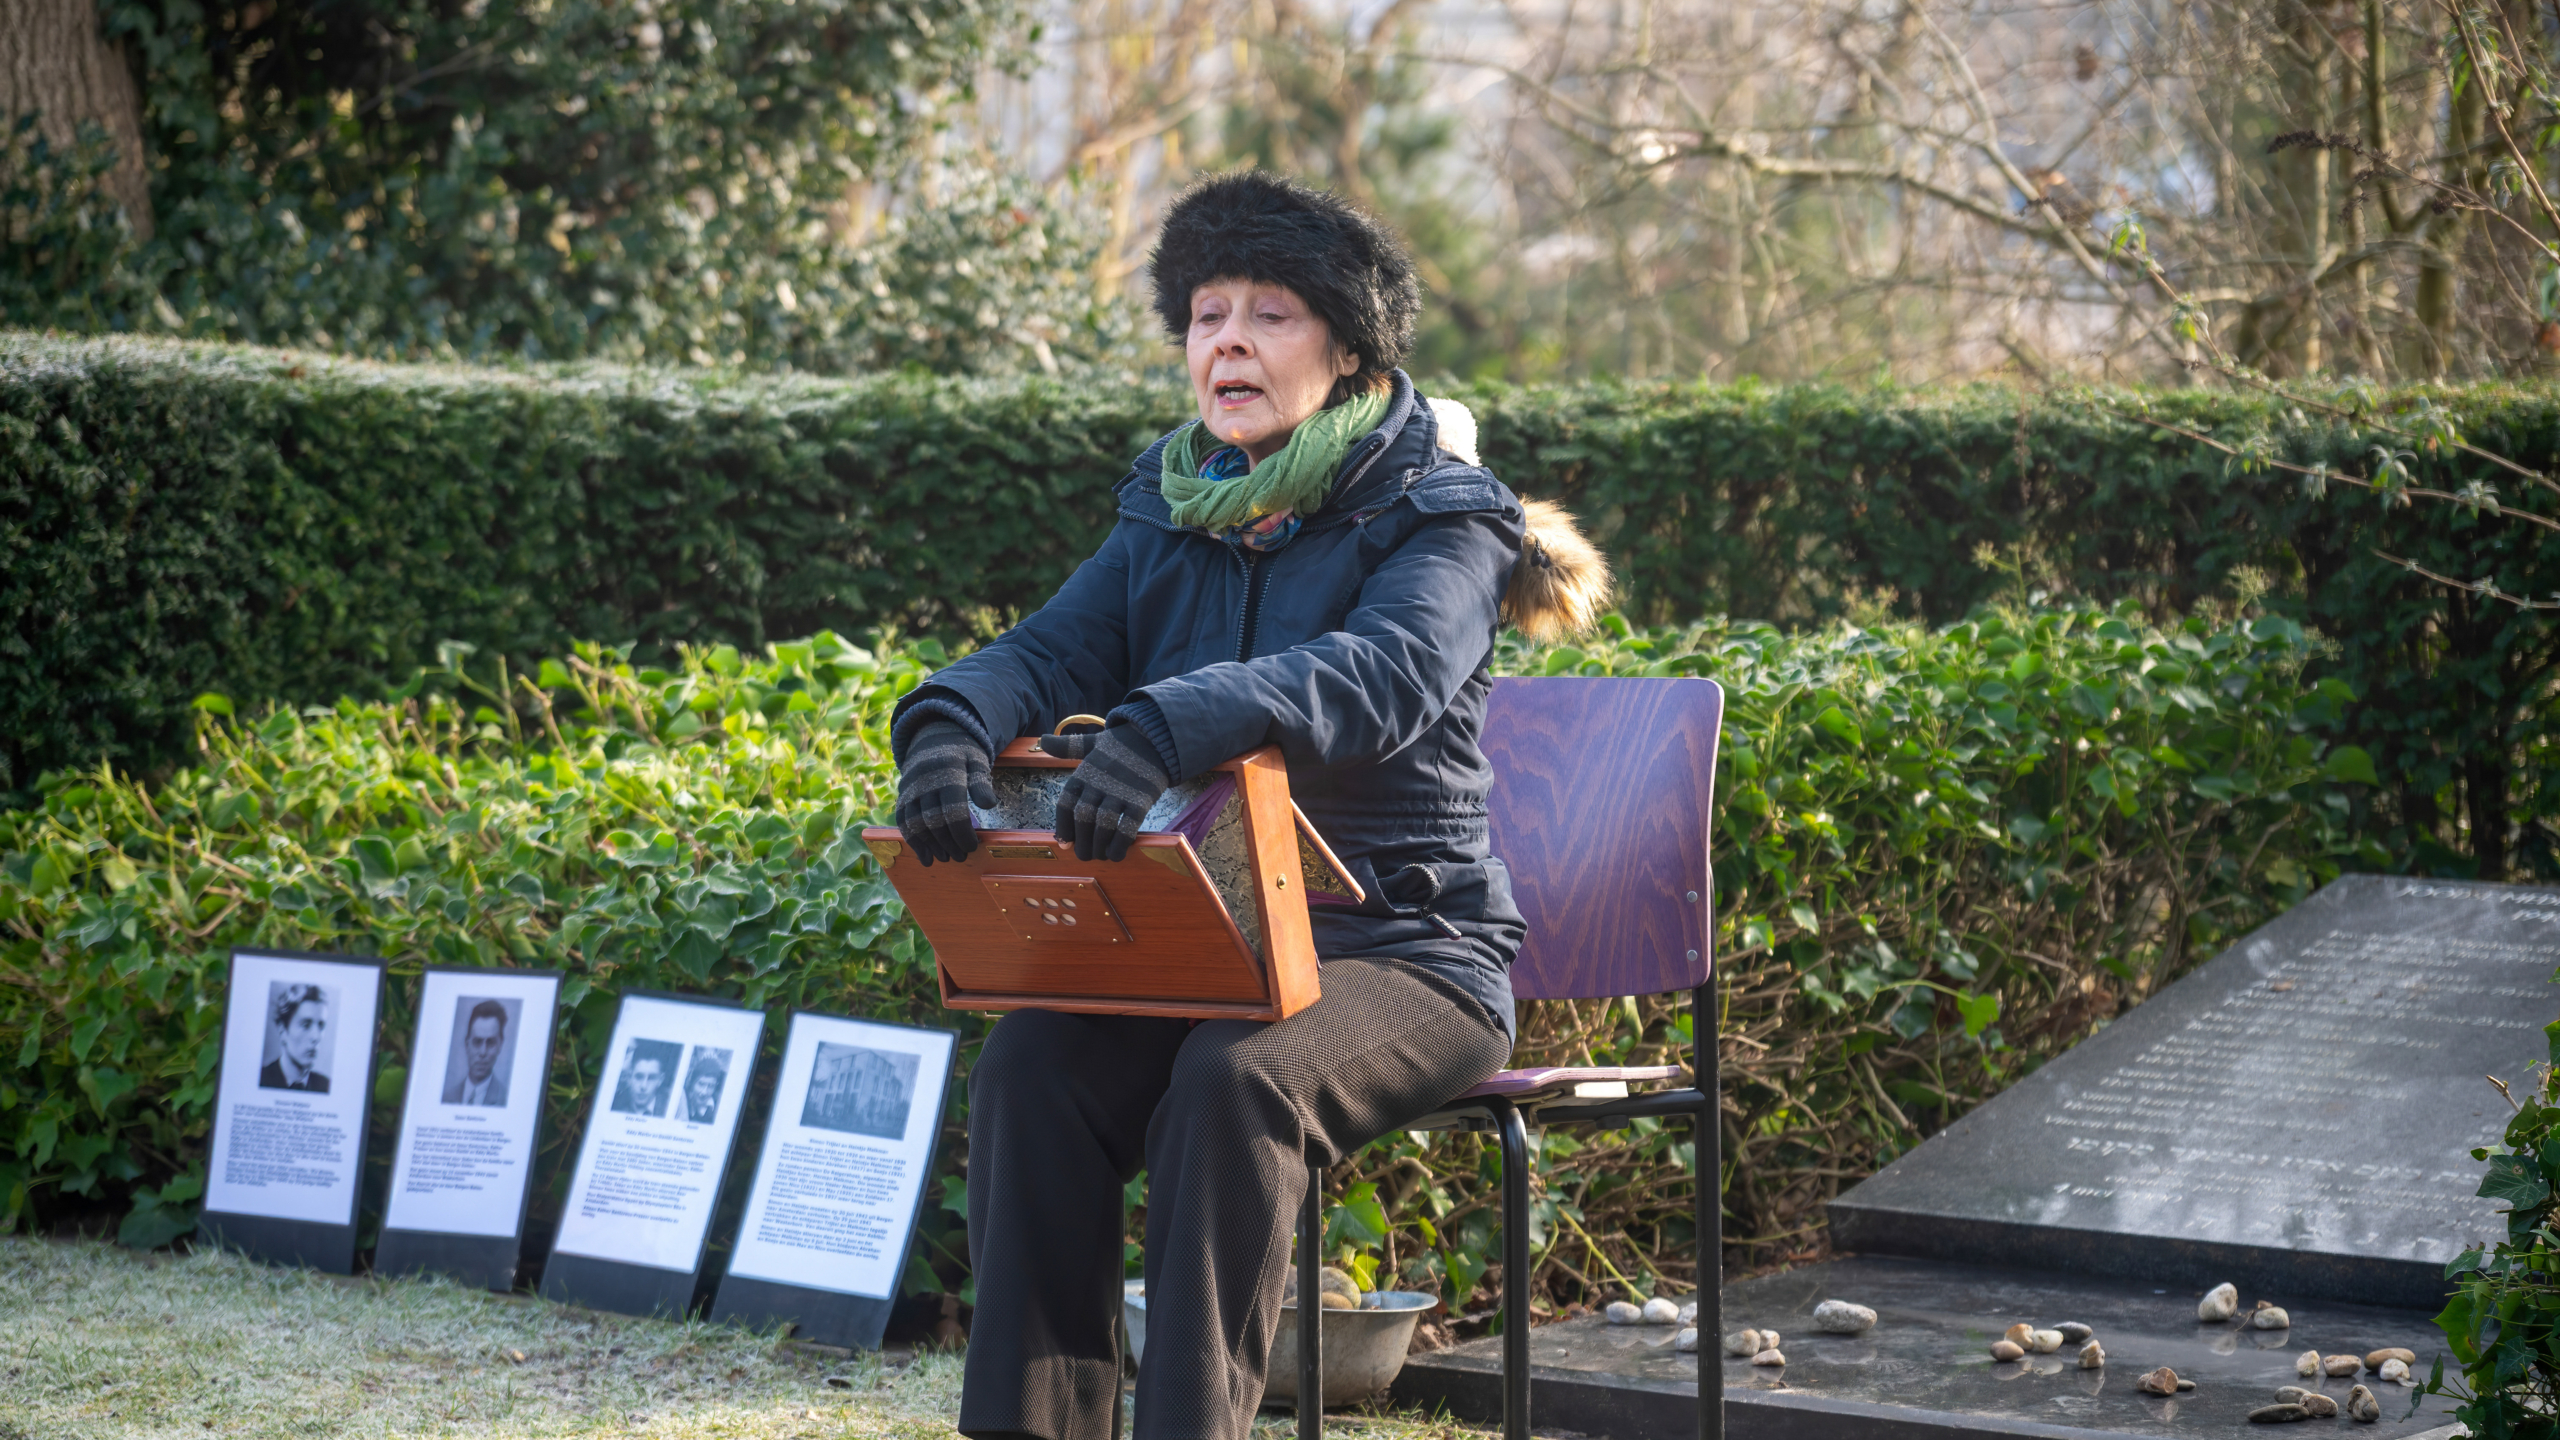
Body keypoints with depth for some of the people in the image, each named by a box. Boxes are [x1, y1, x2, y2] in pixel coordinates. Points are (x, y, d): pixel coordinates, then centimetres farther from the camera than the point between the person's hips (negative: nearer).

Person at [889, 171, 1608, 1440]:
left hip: (1401, 952, -5)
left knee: (1233, 1078, -34)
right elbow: (1054, 650, 0)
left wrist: (1173, 725, -43)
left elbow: (1384, 672, -26)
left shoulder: (1434, 520, -4)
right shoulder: (1170, 516, 15)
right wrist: (952, 716, -26)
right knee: (1029, 1064, -23)